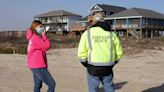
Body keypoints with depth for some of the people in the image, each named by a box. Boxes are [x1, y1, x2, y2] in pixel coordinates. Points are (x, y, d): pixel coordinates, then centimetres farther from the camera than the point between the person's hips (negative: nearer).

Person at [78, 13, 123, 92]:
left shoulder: (87, 33, -3)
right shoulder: (111, 34, 4)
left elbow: (81, 53, -9)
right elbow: (119, 52, 6)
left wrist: (86, 65, 5)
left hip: (93, 68, -2)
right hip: (107, 69, 2)